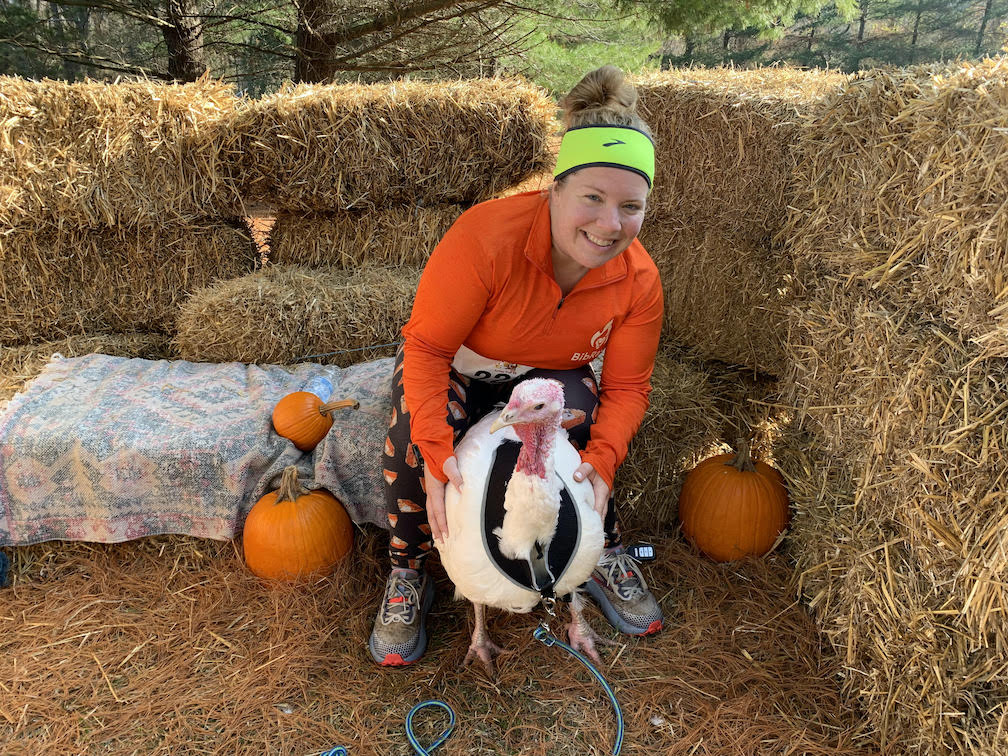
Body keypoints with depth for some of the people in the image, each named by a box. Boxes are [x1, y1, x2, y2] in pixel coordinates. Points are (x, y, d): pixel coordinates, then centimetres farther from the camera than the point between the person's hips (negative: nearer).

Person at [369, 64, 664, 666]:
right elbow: (427, 347, -29)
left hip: (547, 377, 3)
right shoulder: (486, 238, -35)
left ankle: (605, 556, -3)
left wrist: (601, 464, -31)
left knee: (576, 409, -32)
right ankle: (407, 574, -4)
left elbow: (627, 387, -12)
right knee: (413, 437, -33)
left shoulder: (639, 281, -20)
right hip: (455, 370, -2)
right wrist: (437, 457, -40)